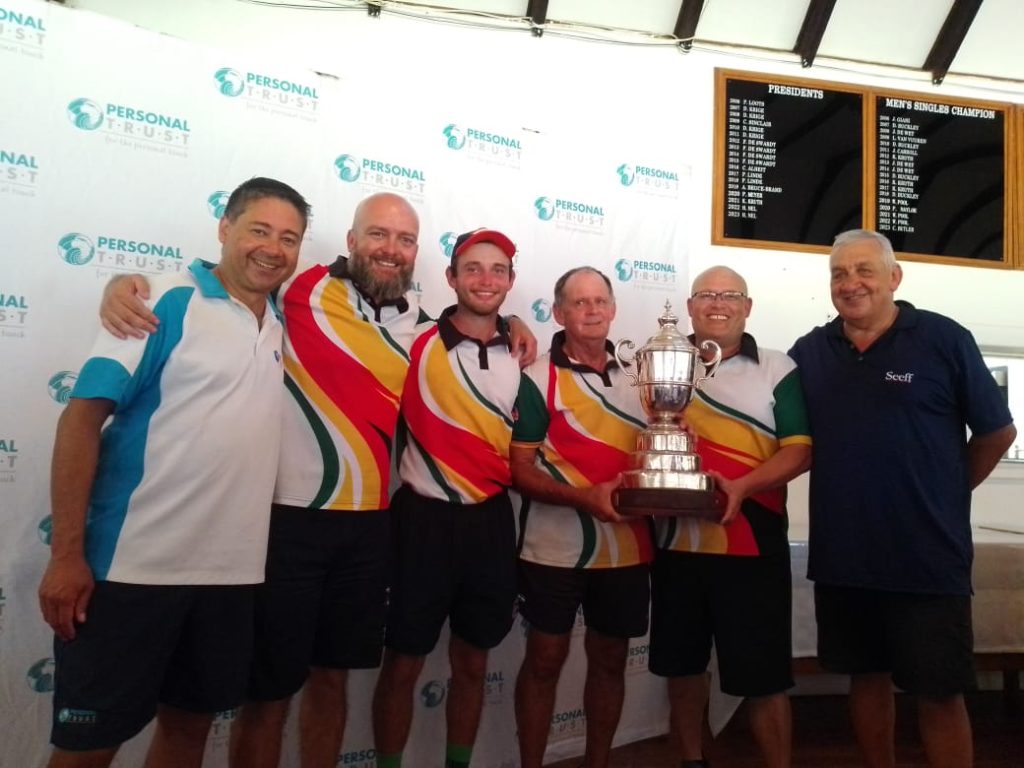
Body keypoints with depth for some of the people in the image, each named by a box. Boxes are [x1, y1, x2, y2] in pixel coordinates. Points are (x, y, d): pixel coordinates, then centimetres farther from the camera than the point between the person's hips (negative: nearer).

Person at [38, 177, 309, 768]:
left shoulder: (283, 323, 9)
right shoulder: (167, 301, -8)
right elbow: (83, 416, -12)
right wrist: (66, 554, -16)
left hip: (233, 570, 6)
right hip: (133, 565, -5)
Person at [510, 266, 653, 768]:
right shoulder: (538, 379, -8)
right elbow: (520, 470, -12)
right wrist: (583, 497, -26)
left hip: (626, 548, 5)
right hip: (555, 548, -4)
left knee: (610, 660, 16)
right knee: (545, 660, 8)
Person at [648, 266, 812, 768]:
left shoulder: (778, 370, 1)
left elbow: (800, 450, -6)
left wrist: (741, 485, -22)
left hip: (752, 545, -3)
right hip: (676, 542, 3)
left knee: (762, 677, 4)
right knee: (681, 667, 16)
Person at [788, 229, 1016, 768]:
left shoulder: (943, 340, -6)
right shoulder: (809, 352, 3)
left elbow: (998, 432, 1)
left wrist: (945, 495, 5)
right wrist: (850, 492, 4)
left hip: (928, 558, -3)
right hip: (841, 557, 4)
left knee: (939, 693, 6)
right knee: (866, 677, 16)